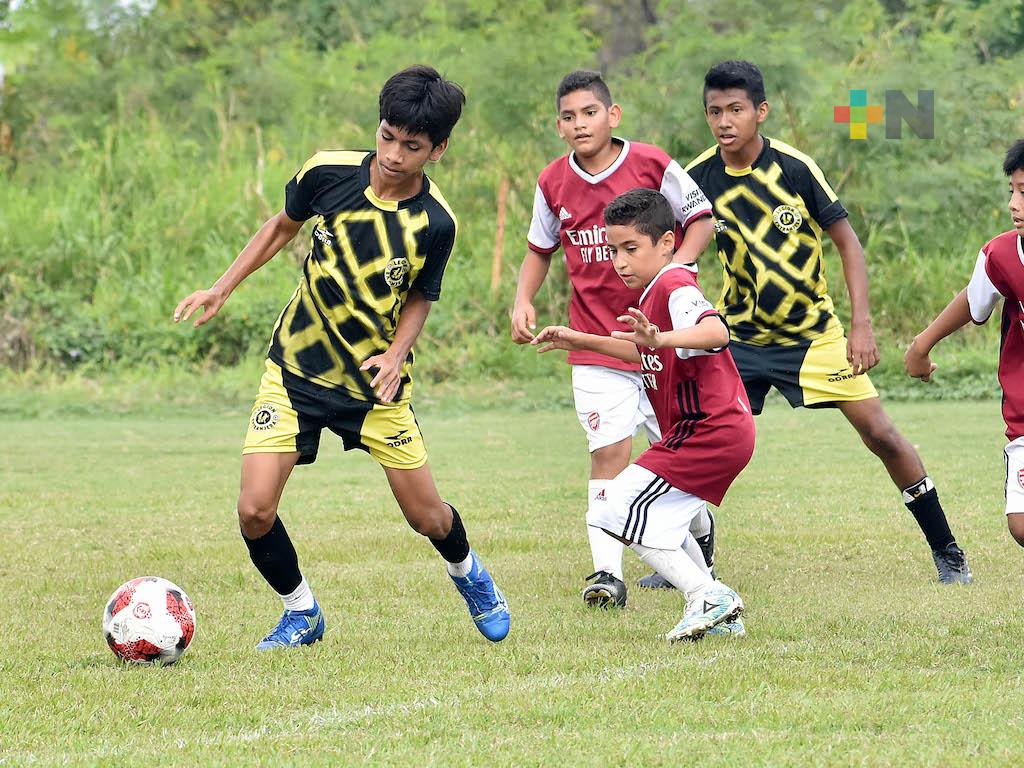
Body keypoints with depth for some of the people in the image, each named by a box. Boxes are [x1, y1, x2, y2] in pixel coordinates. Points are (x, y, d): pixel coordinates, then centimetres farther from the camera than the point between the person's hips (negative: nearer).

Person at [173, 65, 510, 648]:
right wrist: (223, 288, 4)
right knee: (255, 510, -12)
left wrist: (396, 353, -19)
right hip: (297, 366, 1)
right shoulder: (329, 173, -15)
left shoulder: (436, 223, -17)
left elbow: (420, 299, -1)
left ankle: (469, 572, 43)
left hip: (377, 380, -1)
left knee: (427, 516, 6)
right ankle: (302, 614, 14)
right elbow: (284, 226, 6)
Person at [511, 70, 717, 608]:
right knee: (608, 451, -12)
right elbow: (539, 250, 17)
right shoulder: (554, 183, 1)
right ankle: (607, 572, -13)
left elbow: (699, 218, 1)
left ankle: (699, 528, 41)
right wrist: (523, 300, 1)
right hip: (596, 337, 1)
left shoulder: (651, 164, -8)